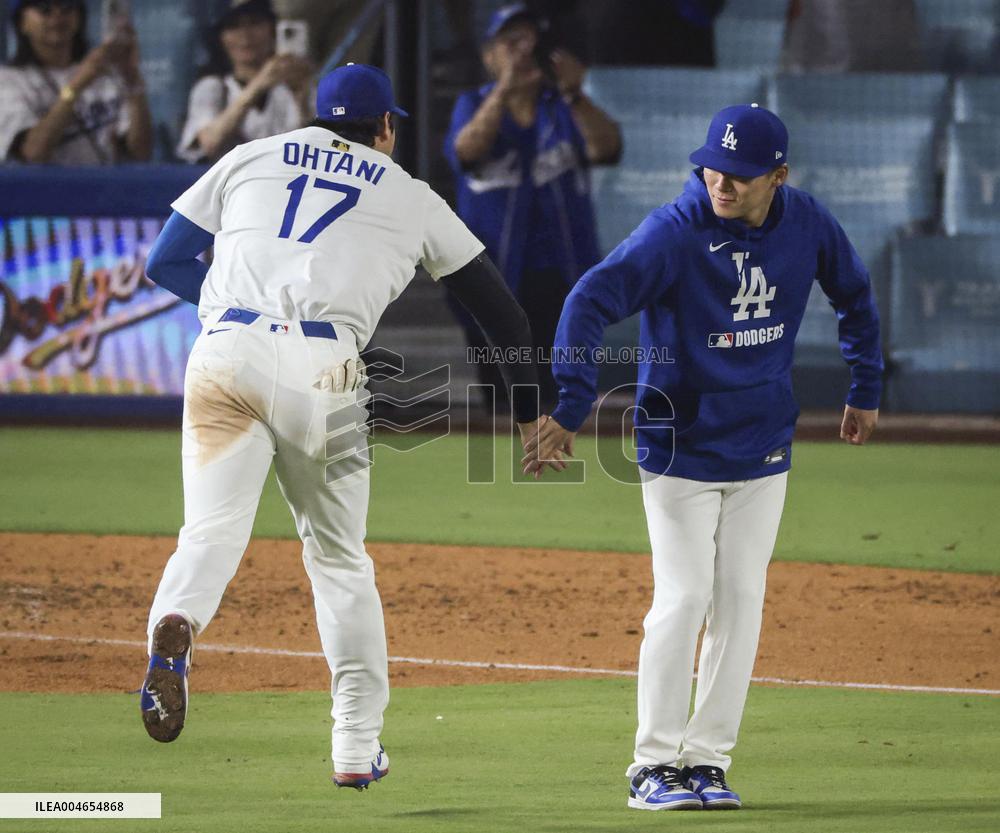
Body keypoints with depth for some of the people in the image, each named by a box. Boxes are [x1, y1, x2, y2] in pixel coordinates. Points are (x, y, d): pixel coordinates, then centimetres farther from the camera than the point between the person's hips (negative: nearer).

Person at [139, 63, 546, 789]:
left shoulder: (251, 158, 24)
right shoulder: (409, 197, 22)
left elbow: (166, 263, 20)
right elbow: (497, 306, 27)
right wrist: (529, 412, 36)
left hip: (225, 354, 1)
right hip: (322, 373, -1)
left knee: (212, 531, -10)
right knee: (340, 558, 14)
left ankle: (175, 627, -44)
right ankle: (358, 747, 14)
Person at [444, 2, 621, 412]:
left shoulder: (563, 109, 7)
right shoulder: (475, 106, 6)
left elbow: (606, 148, -13)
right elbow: (466, 151, -17)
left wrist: (573, 95, -30)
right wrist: (505, 91, -32)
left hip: (562, 279, 0)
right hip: (496, 276, 0)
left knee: (562, 402, -3)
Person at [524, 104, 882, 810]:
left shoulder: (806, 223, -6)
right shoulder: (674, 232, -20)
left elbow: (854, 294, 14)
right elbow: (591, 302, -29)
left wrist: (866, 391, 15)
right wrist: (570, 411, -39)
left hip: (763, 450, 4)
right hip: (680, 446, -4)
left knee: (740, 602, 4)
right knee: (683, 599, -8)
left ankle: (707, 759, 11)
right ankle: (656, 764, 1)